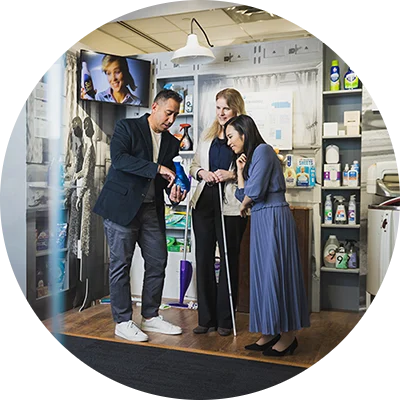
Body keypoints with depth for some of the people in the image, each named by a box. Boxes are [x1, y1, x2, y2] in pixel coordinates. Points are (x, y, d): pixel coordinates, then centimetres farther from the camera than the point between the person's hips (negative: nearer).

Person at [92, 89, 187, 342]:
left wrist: (174, 192, -7)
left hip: (152, 208, 6)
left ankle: (150, 317, 23)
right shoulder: (127, 127, -3)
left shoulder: (172, 143, 14)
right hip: (122, 205, -6)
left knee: (158, 262, 7)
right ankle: (123, 322, 12)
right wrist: (157, 168, -24)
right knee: (121, 264, 0)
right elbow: (119, 159, -19)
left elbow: (169, 177, 16)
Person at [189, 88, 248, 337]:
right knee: (204, 259, 7)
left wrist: (231, 174, -19)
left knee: (229, 260, 5)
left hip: (231, 206, -5)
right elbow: (194, 165, 20)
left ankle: (225, 319, 18)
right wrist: (202, 172, -1)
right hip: (205, 202, 5)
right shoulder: (208, 135, 15)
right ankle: (206, 318, 19)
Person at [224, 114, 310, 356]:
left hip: (274, 217, -9)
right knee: (264, 274, 10)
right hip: (261, 220, 9)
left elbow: (254, 191, -17)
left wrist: (244, 206, 2)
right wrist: (240, 170, 6)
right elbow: (243, 195, 12)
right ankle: (271, 332, 19)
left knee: (275, 272, -4)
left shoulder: (262, 150, -9)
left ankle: (288, 336, 8)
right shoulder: (249, 156, 19)